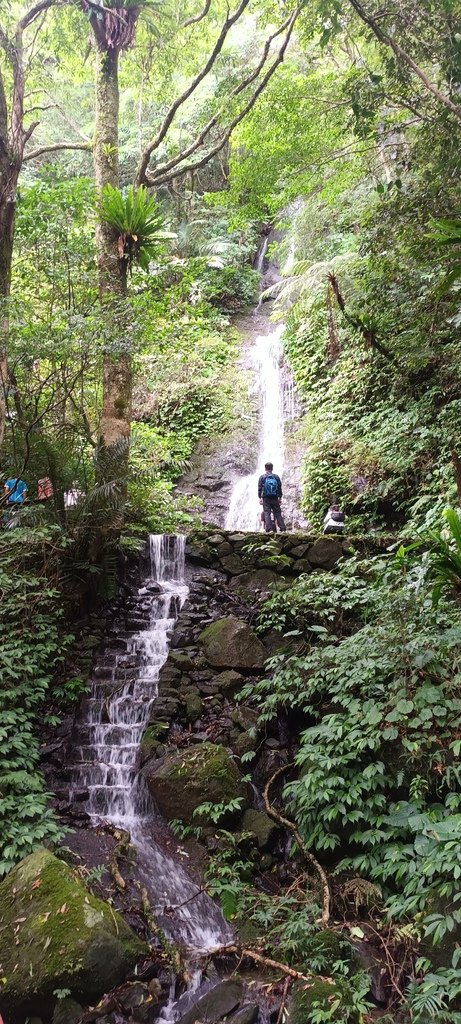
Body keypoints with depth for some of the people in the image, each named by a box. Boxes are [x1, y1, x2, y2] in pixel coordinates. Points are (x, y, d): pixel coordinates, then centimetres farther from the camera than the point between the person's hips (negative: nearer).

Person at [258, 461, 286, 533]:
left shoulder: (262, 477, 1)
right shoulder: (276, 477, 7)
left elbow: (259, 488, -1)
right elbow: (279, 488, 8)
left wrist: (260, 497, 3)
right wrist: (280, 497, 14)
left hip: (266, 498, -2)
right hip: (275, 498, 2)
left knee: (267, 513, -4)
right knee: (278, 513, 5)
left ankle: (269, 529, -15)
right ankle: (283, 529, 1)